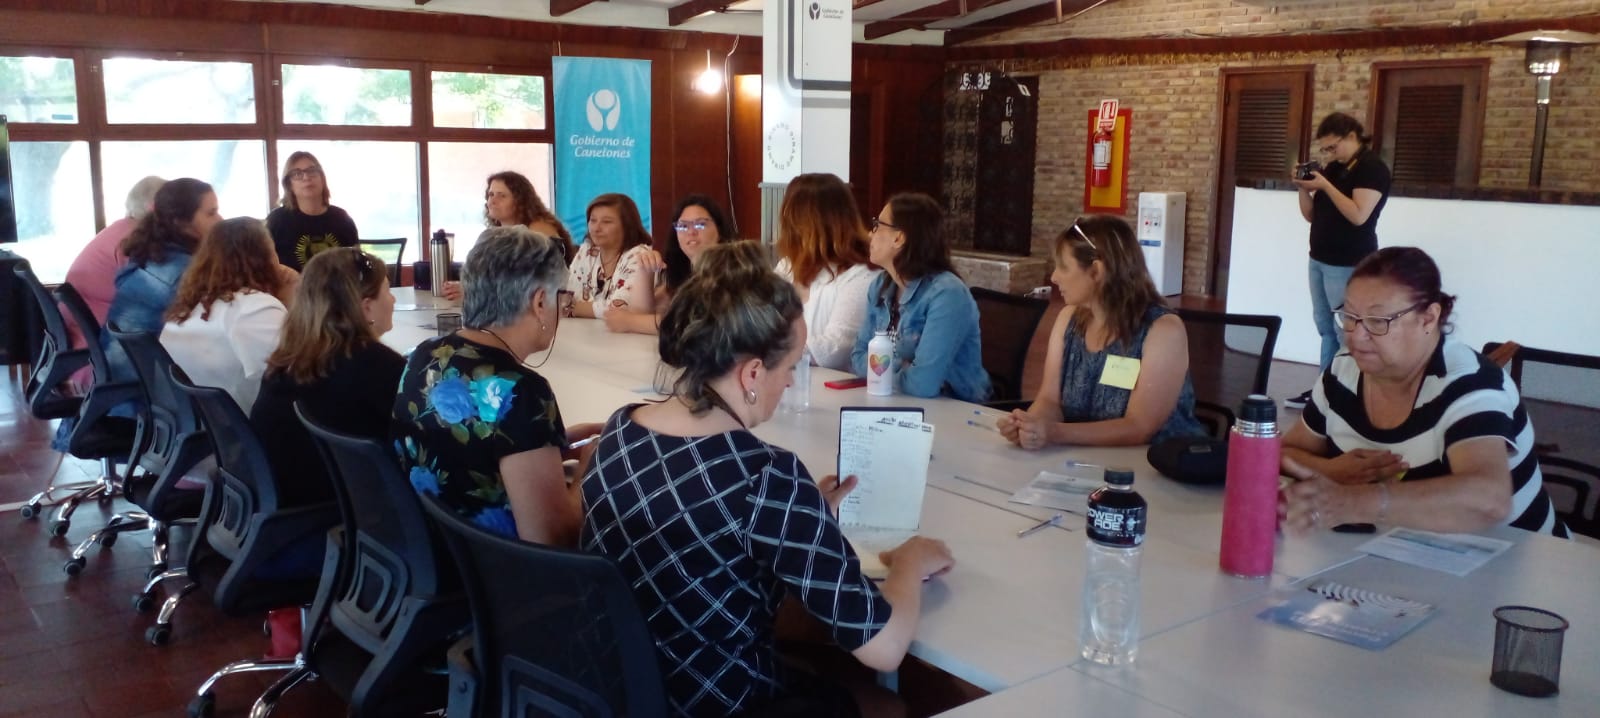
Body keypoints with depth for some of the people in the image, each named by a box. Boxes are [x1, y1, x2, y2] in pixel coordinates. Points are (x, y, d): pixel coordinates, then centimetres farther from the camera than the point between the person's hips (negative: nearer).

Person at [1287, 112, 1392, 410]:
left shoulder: (1372, 168, -10)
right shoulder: (1333, 168, 14)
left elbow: (1358, 215, -23)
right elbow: (1311, 215, 16)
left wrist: (1325, 186, -20)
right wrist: (1305, 189, -1)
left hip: (1348, 265, -8)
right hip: (1320, 259, 8)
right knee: (1326, 328, 11)